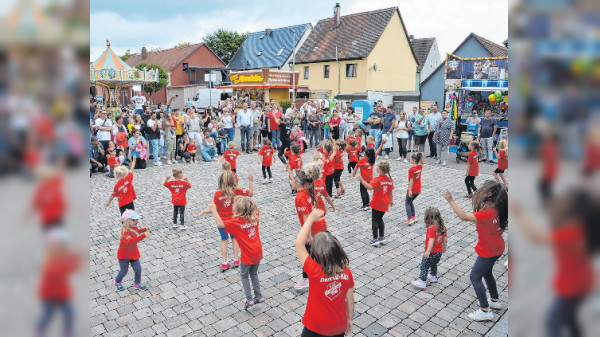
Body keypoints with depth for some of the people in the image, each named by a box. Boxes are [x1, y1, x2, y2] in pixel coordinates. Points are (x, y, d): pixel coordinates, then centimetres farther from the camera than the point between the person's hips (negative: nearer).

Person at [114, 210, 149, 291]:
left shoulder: (134, 227, -5)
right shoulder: (125, 231, -32)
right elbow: (130, 241, -50)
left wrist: (144, 229, 9)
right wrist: (143, 236, -58)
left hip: (134, 254, 6)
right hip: (124, 255, -6)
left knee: (138, 269, 7)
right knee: (124, 271, 13)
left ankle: (137, 284, 30)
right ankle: (118, 282, 44)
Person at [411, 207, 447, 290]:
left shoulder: (431, 228, -23)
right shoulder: (443, 227, -1)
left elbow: (431, 240, -31)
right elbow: (445, 239, 8)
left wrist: (428, 251, -36)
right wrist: (444, 248, 23)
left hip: (431, 252, -8)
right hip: (439, 252, 8)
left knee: (424, 267, 4)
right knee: (434, 265, 30)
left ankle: (422, 282, 5)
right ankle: (433, 276, 47)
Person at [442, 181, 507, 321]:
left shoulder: (487, 213, -32)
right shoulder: (497, 208, -6)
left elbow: (463, 216, -38)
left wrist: (450, 200, -38)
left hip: (488, 252, -9)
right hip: (497, 249, 9)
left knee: (475, 277, 3)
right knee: (486, 272, 27)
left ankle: (485, 311, 9)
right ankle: (495, 300, 44)